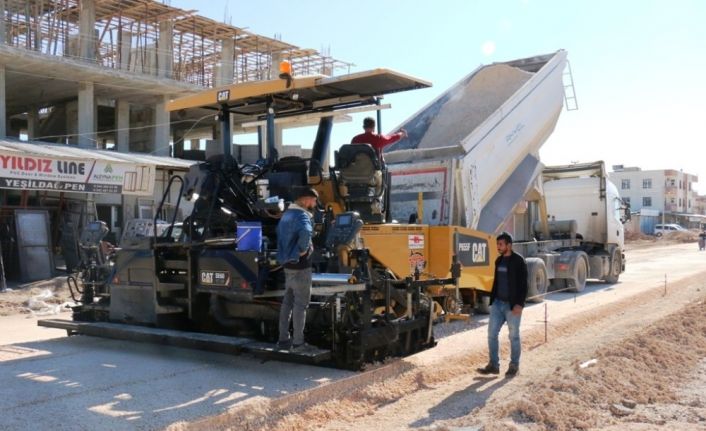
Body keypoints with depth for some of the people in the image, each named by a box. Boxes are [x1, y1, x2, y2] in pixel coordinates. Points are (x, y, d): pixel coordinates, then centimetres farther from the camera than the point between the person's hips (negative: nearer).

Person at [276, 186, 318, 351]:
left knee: (287, 301, 13)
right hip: (300, 266, -9)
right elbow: (305, 232, -41)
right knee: (300, 304, -2)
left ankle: (283, 339, 19)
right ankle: (298, 342, 2)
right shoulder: (301, 215, -18)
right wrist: (303, 249, -25)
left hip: (288, 264, 9)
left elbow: (280, 232, 29)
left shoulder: (287, 214, 12)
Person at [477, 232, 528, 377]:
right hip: (498, 303, 7)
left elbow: (523, 285, -12)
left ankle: (514, 366, 16)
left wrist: (519, 304, -19)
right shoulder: (499, 260, 11)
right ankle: (493, 365, 12)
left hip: (512, 305, -7)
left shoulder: (518, 261, -10)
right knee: (492, 333, 4)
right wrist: (492, 300, 16)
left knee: (514, 336, 4)